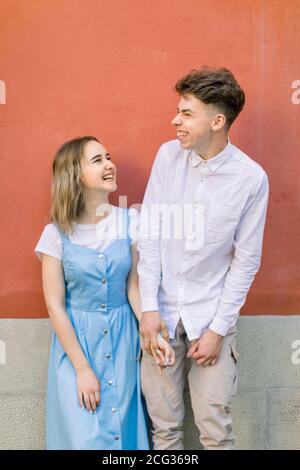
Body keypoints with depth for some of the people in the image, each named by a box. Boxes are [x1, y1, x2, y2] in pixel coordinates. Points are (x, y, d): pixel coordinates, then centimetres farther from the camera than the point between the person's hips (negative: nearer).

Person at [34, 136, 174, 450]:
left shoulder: (130, 221, -5)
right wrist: (82, 369, -11)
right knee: (85, 438, 0)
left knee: (123, 428, 8)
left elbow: (134, 287, -2)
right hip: (74, 338, -2)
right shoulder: (57, 233, -10)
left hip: (122, 337, 2)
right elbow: (55, 305, -9)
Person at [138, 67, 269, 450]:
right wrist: (149, 307, -6)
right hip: (161, 310, 2)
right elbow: (149, 233, -2)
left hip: (211, 315, -2)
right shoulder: (168, 155, -3)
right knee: (163, 425, 11)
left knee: (216, 429, 7)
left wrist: (218, 328, -7)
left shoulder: (251, 178, -11)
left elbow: (246, 260, -5)